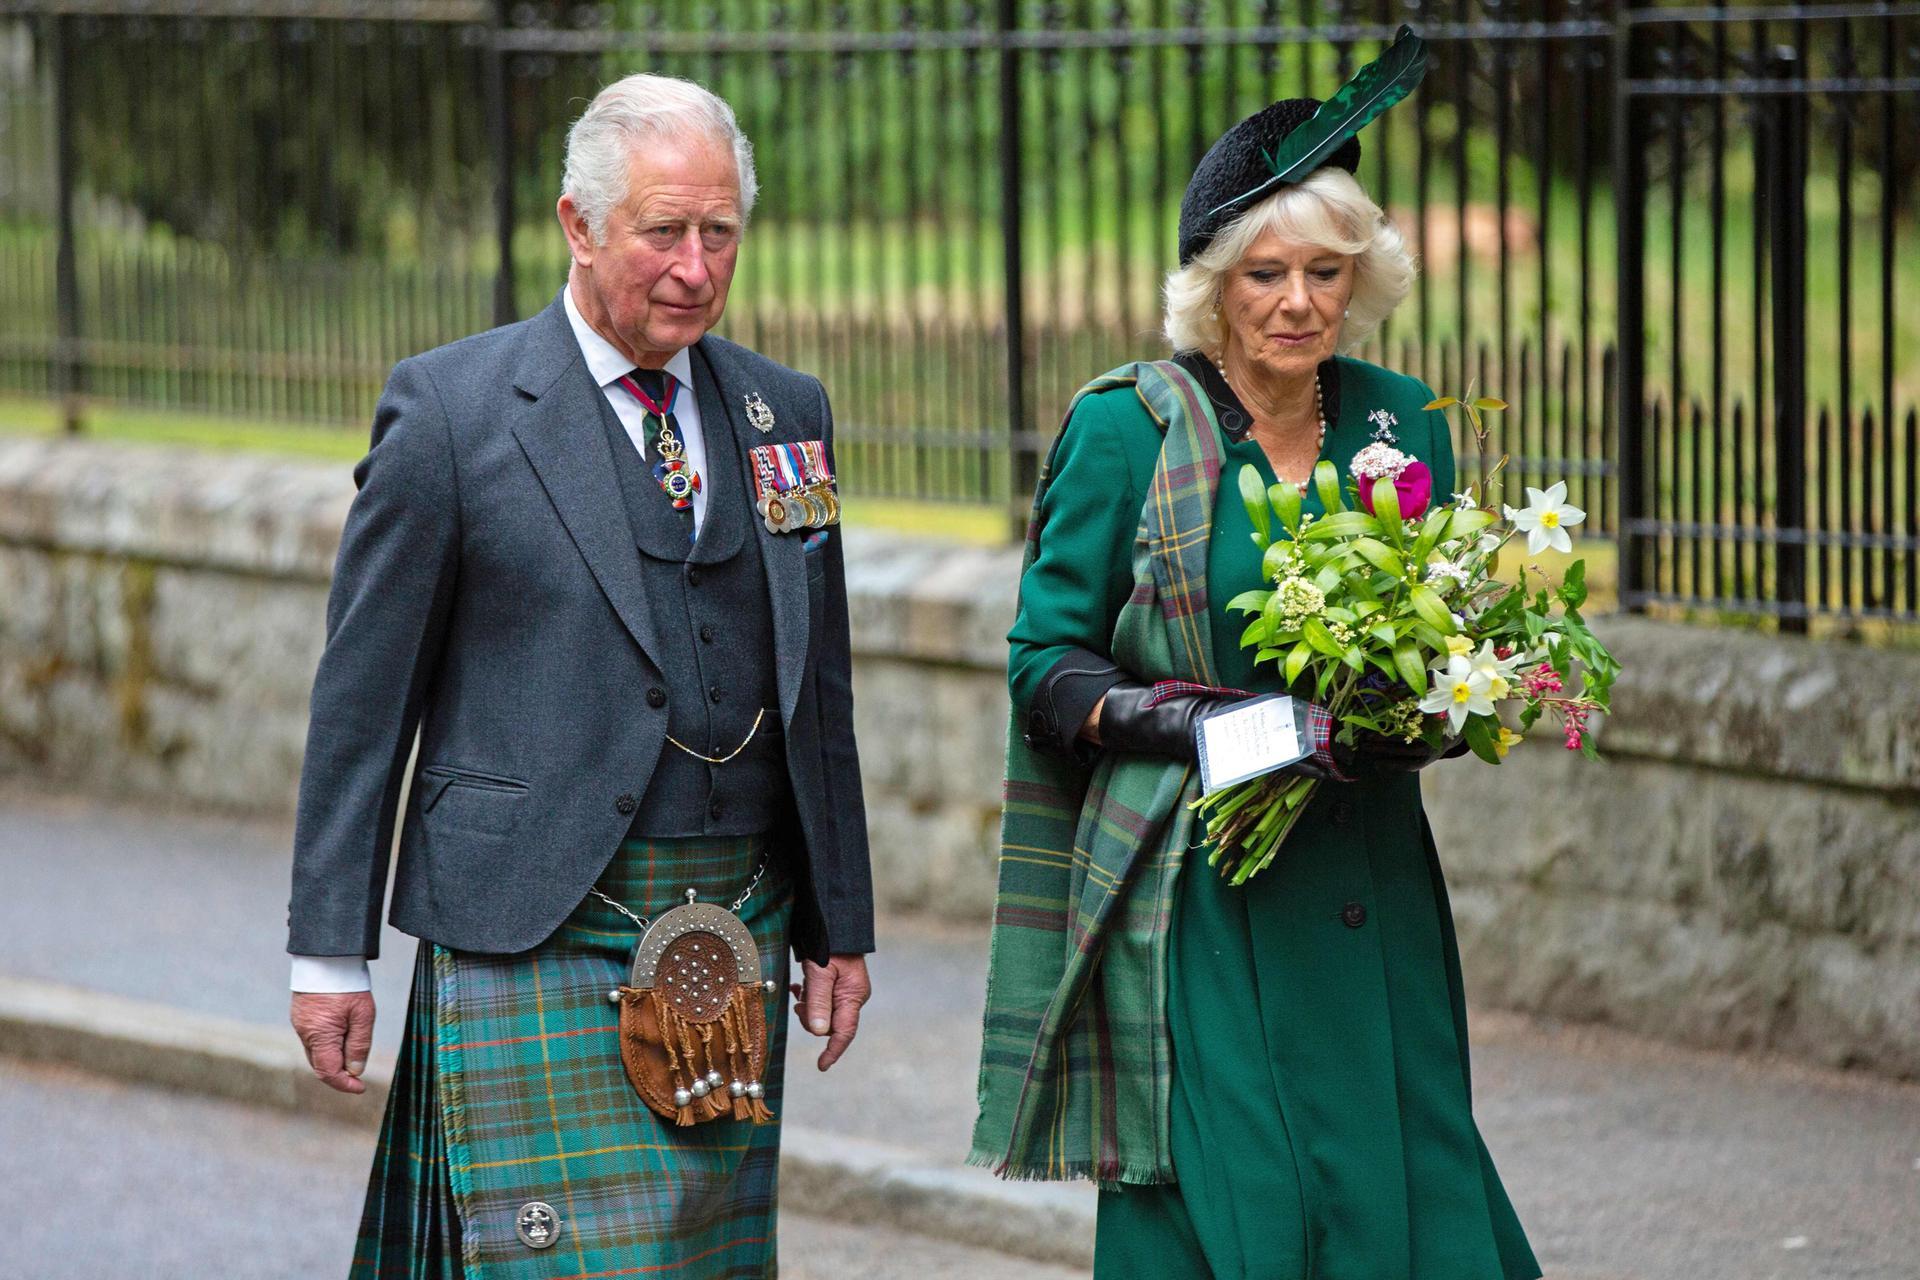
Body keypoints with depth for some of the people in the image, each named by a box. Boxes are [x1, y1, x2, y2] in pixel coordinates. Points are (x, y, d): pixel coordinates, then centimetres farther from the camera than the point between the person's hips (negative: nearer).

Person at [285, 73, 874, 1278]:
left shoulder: (785, 412, 11)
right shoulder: (448, 408, -3)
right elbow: (364, 693, -1)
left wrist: (840, 927, 17)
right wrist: (330, 953, -3)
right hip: (539, 942, -5)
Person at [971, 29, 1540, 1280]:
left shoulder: (1400, 423, 9)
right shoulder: (1128, 428, -3)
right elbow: (1047, 665, -2)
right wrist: (1208, 725, -16)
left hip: (1369, 885, 4)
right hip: (1198, 891, -4)